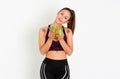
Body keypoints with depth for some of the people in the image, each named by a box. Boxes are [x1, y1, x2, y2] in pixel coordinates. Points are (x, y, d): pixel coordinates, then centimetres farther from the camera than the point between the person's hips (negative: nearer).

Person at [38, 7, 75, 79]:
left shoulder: (68, 32, 2)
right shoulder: (43, 30, -1)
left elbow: (70, 52, -3)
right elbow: (42, 51, -5)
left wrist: (61, 39, -16)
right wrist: (50, 39, -19)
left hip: (63, 67, 1)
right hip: (47, 66, -1)